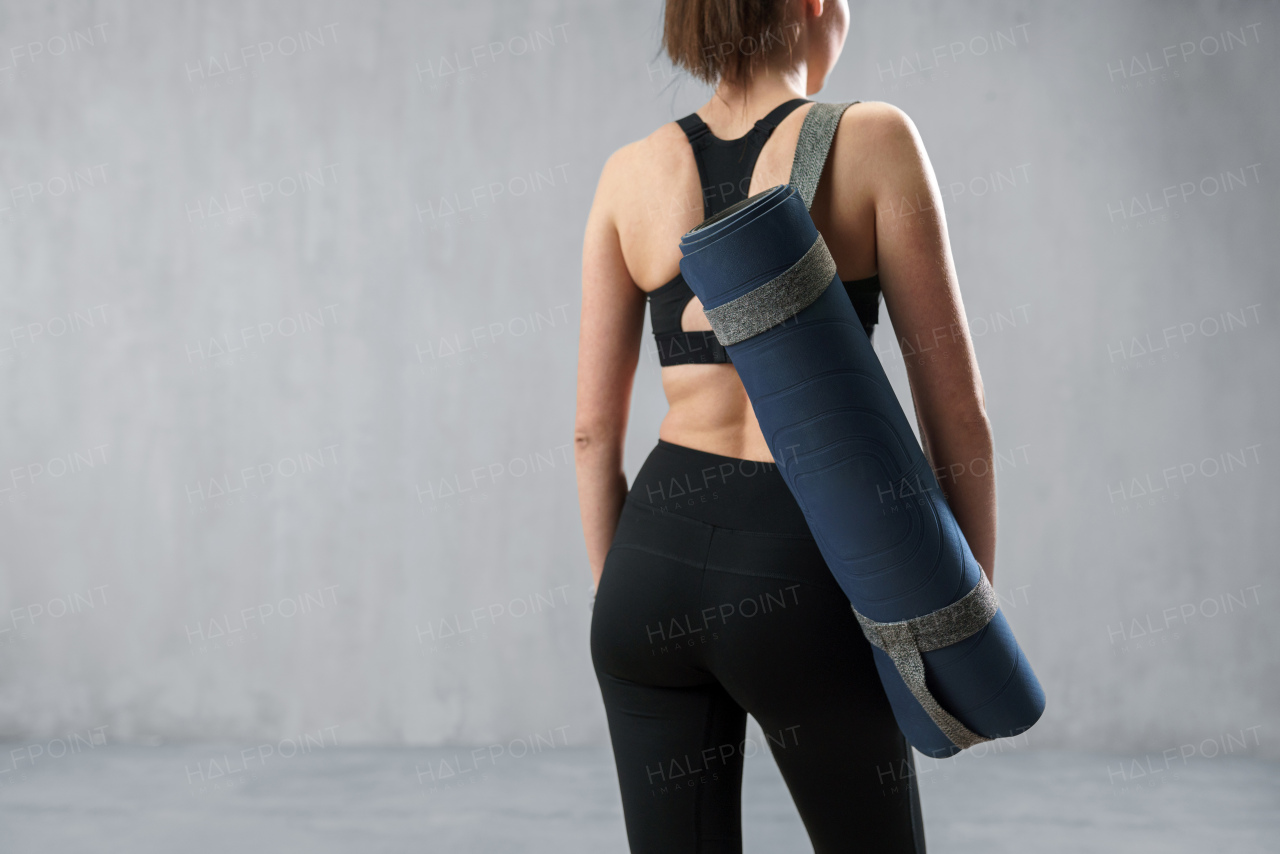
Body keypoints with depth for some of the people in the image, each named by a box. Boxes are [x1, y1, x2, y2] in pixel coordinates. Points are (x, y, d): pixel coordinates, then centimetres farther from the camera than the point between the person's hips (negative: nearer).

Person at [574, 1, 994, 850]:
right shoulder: (872, 141, -6)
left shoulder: (631, 172, 4)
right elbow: (955, 406, -5)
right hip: (799, 567, -3)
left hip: (657, 556, 4)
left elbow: (594, 430, 6)